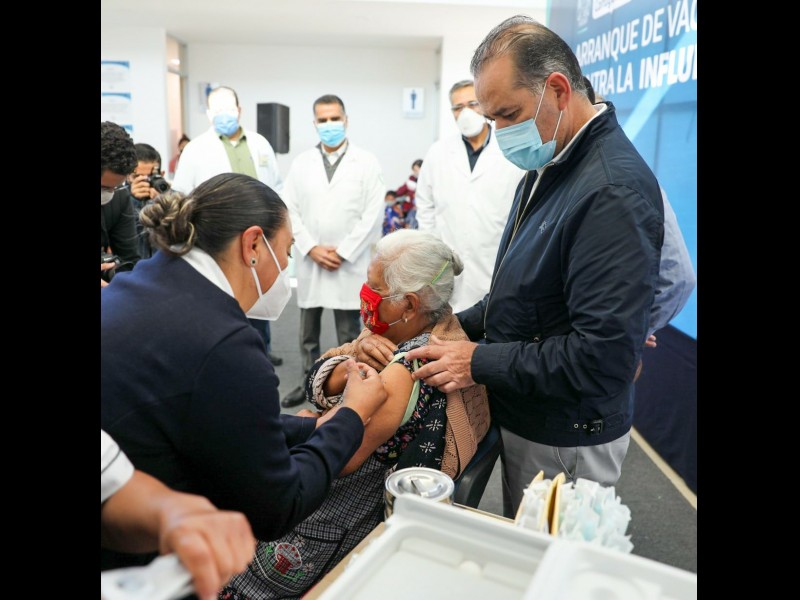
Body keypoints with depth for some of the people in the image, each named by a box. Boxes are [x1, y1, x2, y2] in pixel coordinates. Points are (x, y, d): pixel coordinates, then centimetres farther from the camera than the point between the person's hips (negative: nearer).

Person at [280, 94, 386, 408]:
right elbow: (290, 210, 4)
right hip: (310, 262, 3)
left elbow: (373, 215, -6)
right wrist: (312, 248, -9)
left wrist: (342, 253, -11)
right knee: (308, 331, 13)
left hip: (349, 264, -3)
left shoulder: (366, 162, 0)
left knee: (349, 333, 4)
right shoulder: (301, 163, 8)